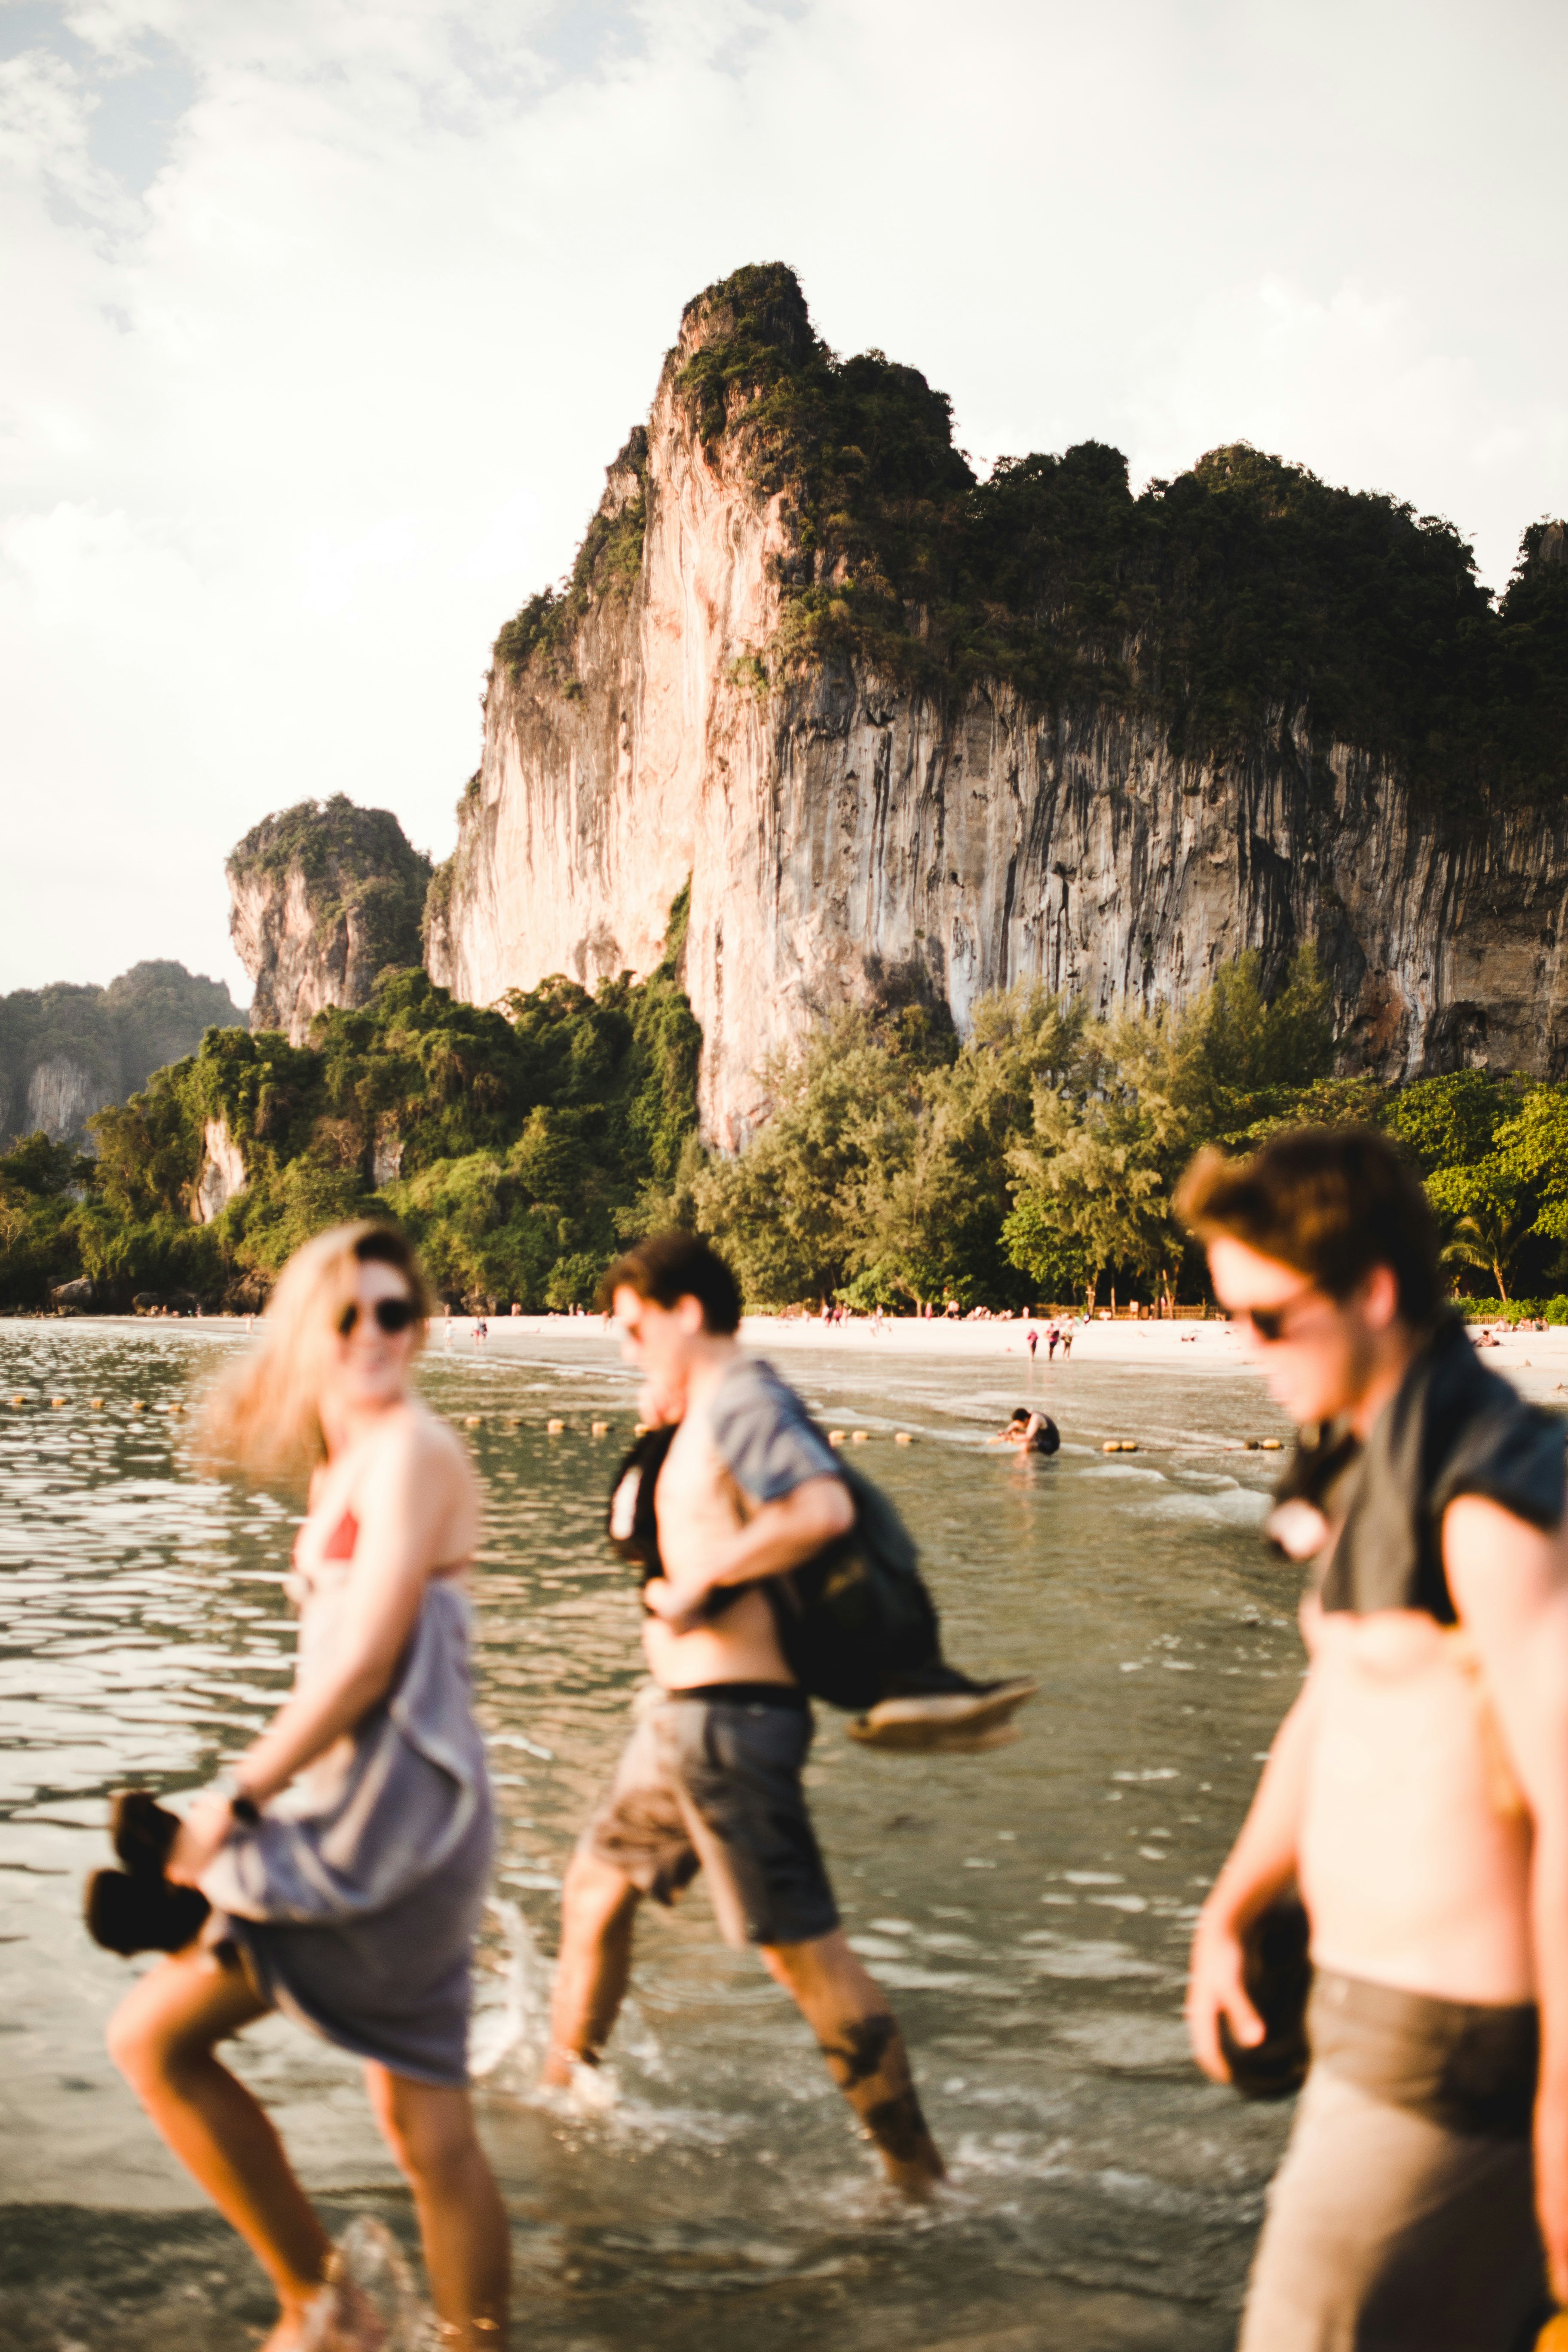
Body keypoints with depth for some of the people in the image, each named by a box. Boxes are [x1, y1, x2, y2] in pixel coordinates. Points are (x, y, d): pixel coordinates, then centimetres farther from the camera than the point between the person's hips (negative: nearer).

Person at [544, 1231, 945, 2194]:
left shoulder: (741, 1400, -17)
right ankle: (560, 2087, 41)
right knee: (597, 1889, 22)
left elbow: (823, 1508, -34)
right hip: (684, 1712, 10)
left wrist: (699, 1583, -25)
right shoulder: (707, 1415, 15)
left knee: (800, 1942, -5)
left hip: (731, 1715, -10)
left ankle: (918, 2166, 5)